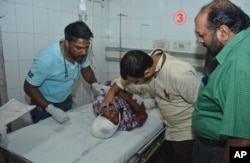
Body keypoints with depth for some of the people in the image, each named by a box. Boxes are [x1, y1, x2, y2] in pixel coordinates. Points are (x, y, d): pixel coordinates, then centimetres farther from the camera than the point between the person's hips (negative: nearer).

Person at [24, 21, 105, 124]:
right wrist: (51, 109, -28)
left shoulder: (80, 52, -21)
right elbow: (29, 87, -20)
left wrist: (95, 84, -20)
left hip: (66, 101, 5)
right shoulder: (46, 59, -34)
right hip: (44, 105, -4)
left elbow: (86, 70, -1)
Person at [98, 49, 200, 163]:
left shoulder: (180, 75, -37)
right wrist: (111, 92, -10)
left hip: (186, 131, -6)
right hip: (170, 127, 6)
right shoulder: (146, 63, -15)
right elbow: (125, 77, 4)